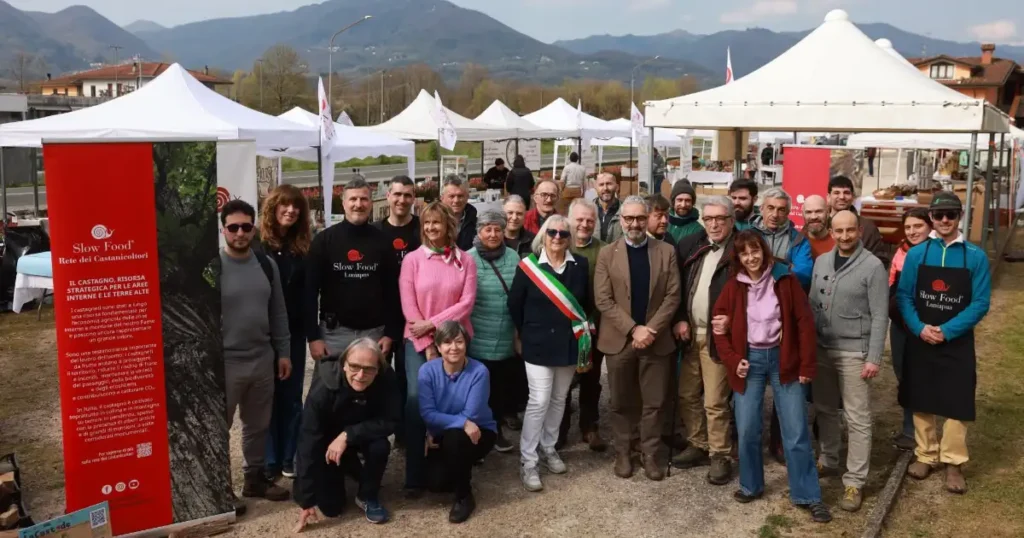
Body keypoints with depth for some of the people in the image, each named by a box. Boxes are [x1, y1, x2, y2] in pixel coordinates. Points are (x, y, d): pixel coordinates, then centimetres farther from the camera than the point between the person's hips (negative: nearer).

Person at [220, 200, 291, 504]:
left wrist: (283, 352, 9)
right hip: (224, 362, -5)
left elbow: (278, 313, 11)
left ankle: (255, 478, 32)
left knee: (259, 425, 16)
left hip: (262, 359, 5)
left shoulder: (266, 264, 4)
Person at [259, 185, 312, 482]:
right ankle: (268, 461, 16)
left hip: (294, 332, 3)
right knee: (267, 397, 6)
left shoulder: (304, 246, 5)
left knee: (292, 396, 9)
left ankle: (289, 458, 20)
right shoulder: (257, 243, -5)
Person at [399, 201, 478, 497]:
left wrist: (432, 323, -13)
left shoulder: (465, 261, 3)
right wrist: (428, 345, -9)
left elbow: (467, 303, -5)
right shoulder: (412, 260, 0)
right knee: (416, 398, -14)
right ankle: (414, 474, -5)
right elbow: (408, 307, -5)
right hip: (418, 340, -1)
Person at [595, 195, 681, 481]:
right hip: (619, 340, 0)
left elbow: (673, 296, -2)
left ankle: (651, 454, 19)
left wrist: (651, 329, -13)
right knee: (622, 402, 10)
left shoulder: (666, 251, 3)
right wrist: (633, 329, -14)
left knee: (654, 402, 5)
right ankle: (622, 452, 23)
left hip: (657, 339, 1)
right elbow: (603, 300, -6)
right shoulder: (607, 254, 0)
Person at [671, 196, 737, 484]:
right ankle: (698, 446, 30)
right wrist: (679, 320, 0)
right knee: (687, 395, 14)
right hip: (690, 334, 6)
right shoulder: (689, 245, 7)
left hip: (717, 336, -6)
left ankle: (720, 456, 14)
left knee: (715, 402, -1)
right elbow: (676, 287, 9)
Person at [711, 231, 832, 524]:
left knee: (796, 431, 1)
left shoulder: (785, 279, -6)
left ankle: (808, 495, 13)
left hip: (783, 358, -1)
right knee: (747, 429, 4)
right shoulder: (733, 286, 0)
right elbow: (720, 324, 6)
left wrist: (807, 365, -7)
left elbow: (805, 322, -5)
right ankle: (751, 485, 24)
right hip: (749, 359, 2)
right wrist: (732, 360, -5)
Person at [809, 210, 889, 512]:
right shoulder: (821, 262, 7)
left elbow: (880, 316, -10)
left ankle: (855, 481, 9)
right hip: (821, 349, 5)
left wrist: (874, 358, -14)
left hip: (854, 353, -5)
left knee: (857, 419, 1)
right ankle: (829, 462, 33)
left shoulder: (873, 266, -10)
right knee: (825, 410, 16)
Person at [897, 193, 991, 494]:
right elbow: (903, 296, -1)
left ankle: (954, 463, 15)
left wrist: (946, 331, -16)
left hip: (957, 343, -2)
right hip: (920, 341, 2)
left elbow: (980, 303, -7)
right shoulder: (916, 254, 0)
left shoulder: (975, 257, -4)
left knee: (957, 404, 2)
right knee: (921, 402, 11)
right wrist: (919, 328, -16)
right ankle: (926, 456, 26)